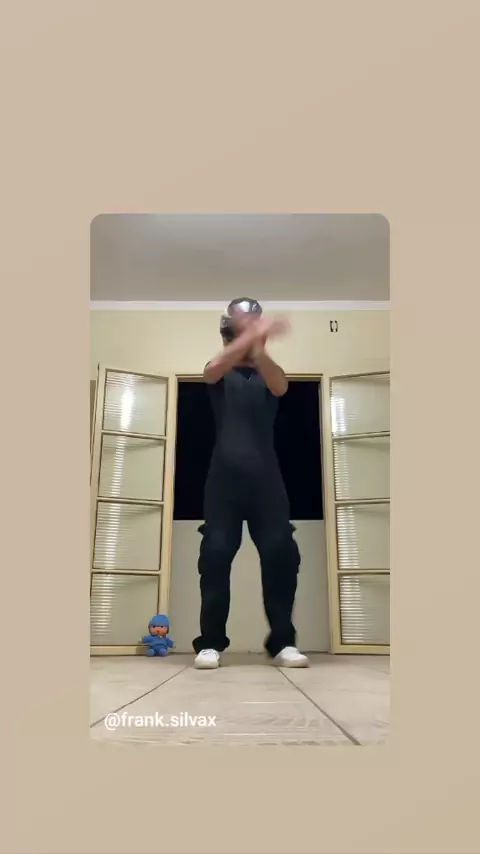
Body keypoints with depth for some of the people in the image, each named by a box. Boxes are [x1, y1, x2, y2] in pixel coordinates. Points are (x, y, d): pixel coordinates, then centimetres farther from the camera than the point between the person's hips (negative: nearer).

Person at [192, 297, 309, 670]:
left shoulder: (268, 374, 15)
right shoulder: (221, 374, 13)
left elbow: (281, 386, -12)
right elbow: (213, 369, -14)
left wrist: (260, 347, -34)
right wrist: (250, 335, -31)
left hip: (265, 476, 1)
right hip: (225, 475, -1)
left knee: (281, 552, -7)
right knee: (216, 554, -7)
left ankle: (283, 641, 2)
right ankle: (211, 642, 2)